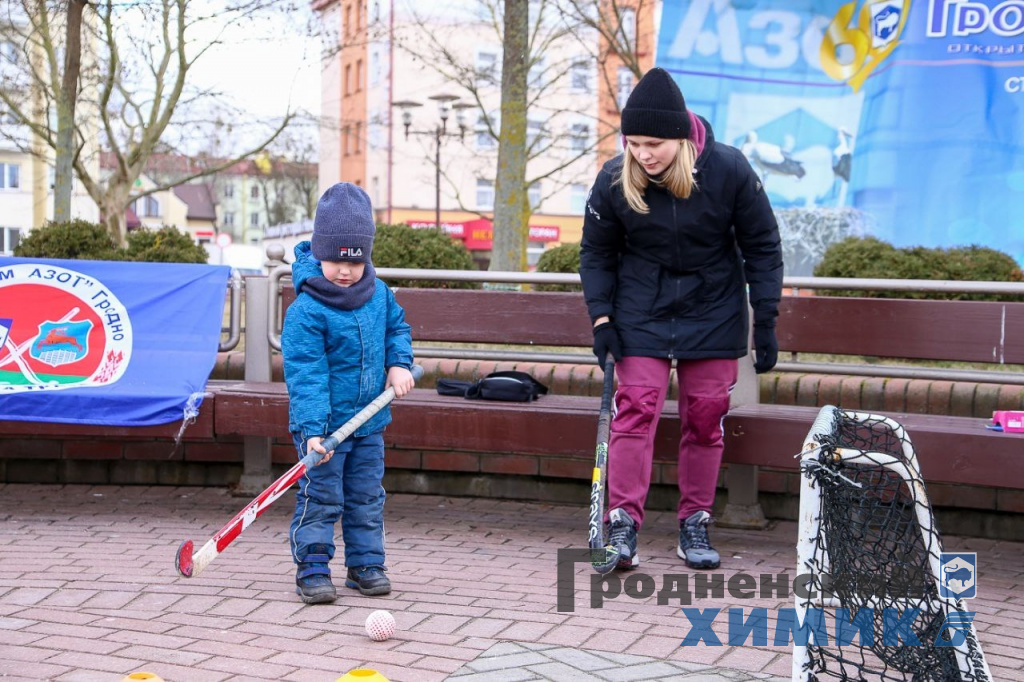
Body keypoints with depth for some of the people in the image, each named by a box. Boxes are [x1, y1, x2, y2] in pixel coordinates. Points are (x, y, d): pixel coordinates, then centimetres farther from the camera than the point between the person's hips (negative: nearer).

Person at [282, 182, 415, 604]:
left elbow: (397, 327, 21)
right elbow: (306, 375, -23)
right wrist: (312, 430, -29)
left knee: (367, 497, 13)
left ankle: (366, 565, 24)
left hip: (369, 421, 6)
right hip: (323, 425, -6)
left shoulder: (380, 295, 1)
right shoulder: (305, 312, -19)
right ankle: (312, 569, 7)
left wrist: (399, 363, 1)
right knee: (321, 498, -3)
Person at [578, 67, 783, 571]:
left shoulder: (729, 170, -16)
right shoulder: (614, 179, -13)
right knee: (635, 410, -9)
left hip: (713, 314, 0)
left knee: (705, 419, 3)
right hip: (641, 316, 0)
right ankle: (622, 523, -6)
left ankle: (695, 525, 14)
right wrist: (601, 317, -7)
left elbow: (762, 246, -5)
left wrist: (766, 320, -7)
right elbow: (596, 252, 1)